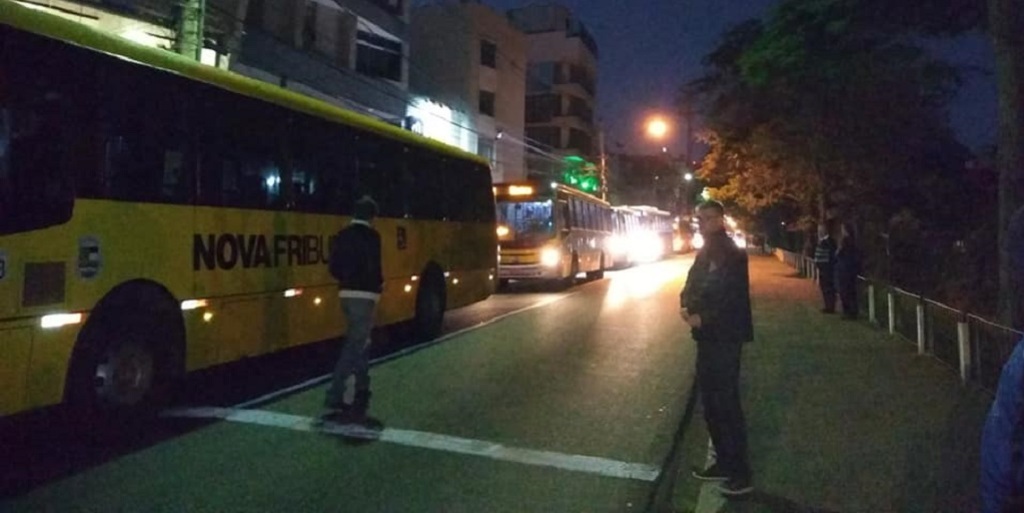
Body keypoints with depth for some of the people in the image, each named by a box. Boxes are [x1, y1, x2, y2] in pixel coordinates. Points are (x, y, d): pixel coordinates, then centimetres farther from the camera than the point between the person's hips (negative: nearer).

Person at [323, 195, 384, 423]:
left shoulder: (342, 236, 9)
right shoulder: (371, 236, -11)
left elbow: (333, 267, 8)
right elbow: (373, 267, -16)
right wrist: (379, 284, 3)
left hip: (346, 294, 8)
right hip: (364, 295, -8)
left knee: (358, 341, 20)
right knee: (354, 345, -6)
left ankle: (362, 390, 31)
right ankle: (333, 398, -10)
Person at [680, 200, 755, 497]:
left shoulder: (733, 256, -12)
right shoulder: (704, 255, 13)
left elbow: (733, 301, -20)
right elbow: (691, 288, 13)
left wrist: (702, 319, -17)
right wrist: (686, 307, -7)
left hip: (725, 339, -8)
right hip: (707, 338, 8)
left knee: (727, 404, -3)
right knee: (711, 405, 14)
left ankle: (741, 474, 7)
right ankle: (724, 463, 27)